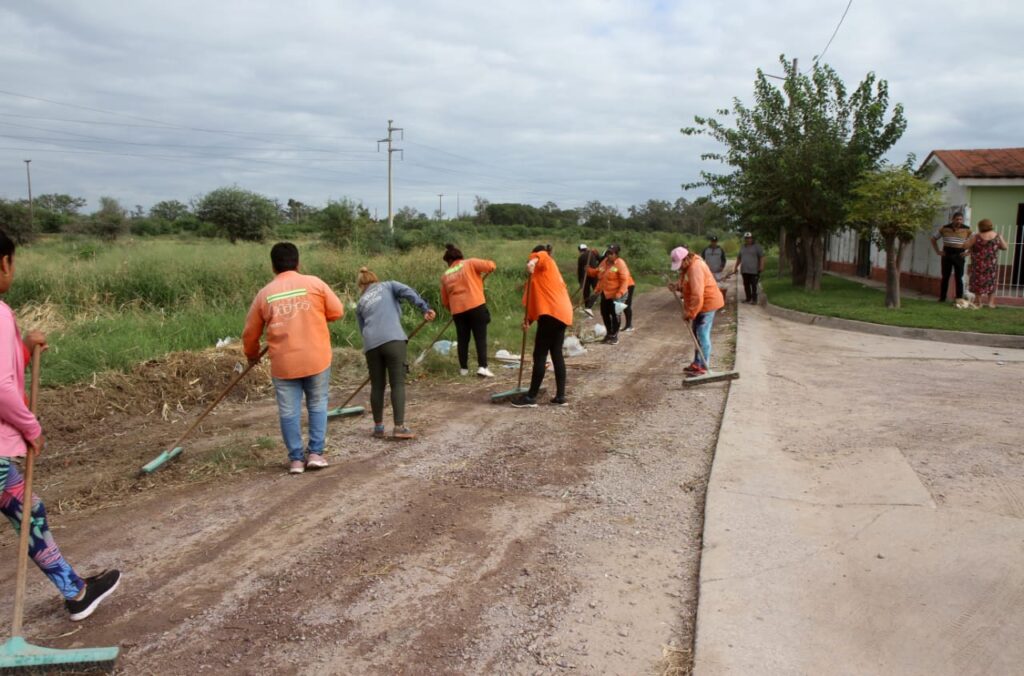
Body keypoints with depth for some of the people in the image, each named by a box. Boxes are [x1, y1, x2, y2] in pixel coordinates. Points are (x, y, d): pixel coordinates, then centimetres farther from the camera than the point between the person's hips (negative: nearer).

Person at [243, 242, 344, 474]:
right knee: (317, 405, 13)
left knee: (289, 411, 8)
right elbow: (337, 311, 2)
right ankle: (316, 453, 11)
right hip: (316, 358, 0)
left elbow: (250, 333, 12)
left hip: (283, 363, 1)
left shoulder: (264, 294, 4)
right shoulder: (314, 283, -1)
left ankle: (296, 459, 12)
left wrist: (252, 355, 31)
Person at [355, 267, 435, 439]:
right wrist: (425, 308, -8)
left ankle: (378, 427, 19)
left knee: (377, 385, 12)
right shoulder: (388, 286, 20)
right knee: (398, 383, -3)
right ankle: (399, 427, -9)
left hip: (371, 344, 3)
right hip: (393, 339, -3)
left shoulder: (361, 303, 27)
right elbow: (407, 292, 0)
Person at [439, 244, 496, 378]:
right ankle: (482, 367, -11)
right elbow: (490, 266, -7)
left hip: (457, 310, 3)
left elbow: (445, 301, 18)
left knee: (462, 339, 13)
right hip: (476, 306, -3)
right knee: (481, 338, -2)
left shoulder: (445, 276, 15)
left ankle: (463, 368, 16)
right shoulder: (469, 263, 4)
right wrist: (491, 267, 16)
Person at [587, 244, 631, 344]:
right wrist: (589, 270, 2)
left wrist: (619, 293, -28)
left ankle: (615, 336, 15)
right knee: (605, 314, 13)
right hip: (605, 294, 8)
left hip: (615, 295, -7)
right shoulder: (604, 262, 7)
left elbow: (624, 280, -21)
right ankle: (609, 333, 30)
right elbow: (597, 273, 21)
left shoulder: (620, 263, -17)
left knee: (615, 315, 1)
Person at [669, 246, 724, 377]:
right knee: (697, 333, 15)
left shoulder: (695, 268, -25)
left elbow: (697, 295, -29)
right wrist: (677, 286, -1)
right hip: (701, 304, 10)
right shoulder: (688, 266, 7)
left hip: (707, 303, -10)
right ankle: (697, 363, 25)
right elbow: (688, 286, 19)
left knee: (702, 334, -7)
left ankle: (704, 367, -2)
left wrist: (690, 313, -23)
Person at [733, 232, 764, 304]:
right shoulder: (742, 247, 18)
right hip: (744, 270, 5)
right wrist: (736, 267, 19)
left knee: (754, 286, -6)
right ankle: (748, 298, 16)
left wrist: (761, 266, -16)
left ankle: (754, 299, -1)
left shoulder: (757, 247, 1)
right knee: (746, 285, 7)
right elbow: (739, 258, 23)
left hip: (754, 270, -5)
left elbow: (762, 257, -6)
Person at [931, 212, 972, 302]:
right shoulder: (944, 228, 2)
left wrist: (968, 252, -4)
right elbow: (933, 239, 12)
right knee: (945, 277, 5)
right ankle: (942, 298, 10)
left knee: (959, 278, 0)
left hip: (959, 256, -1)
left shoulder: (967, 230, 0)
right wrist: (938, 251, 5)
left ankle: (959, 298, 3)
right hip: (946, 255, 1)